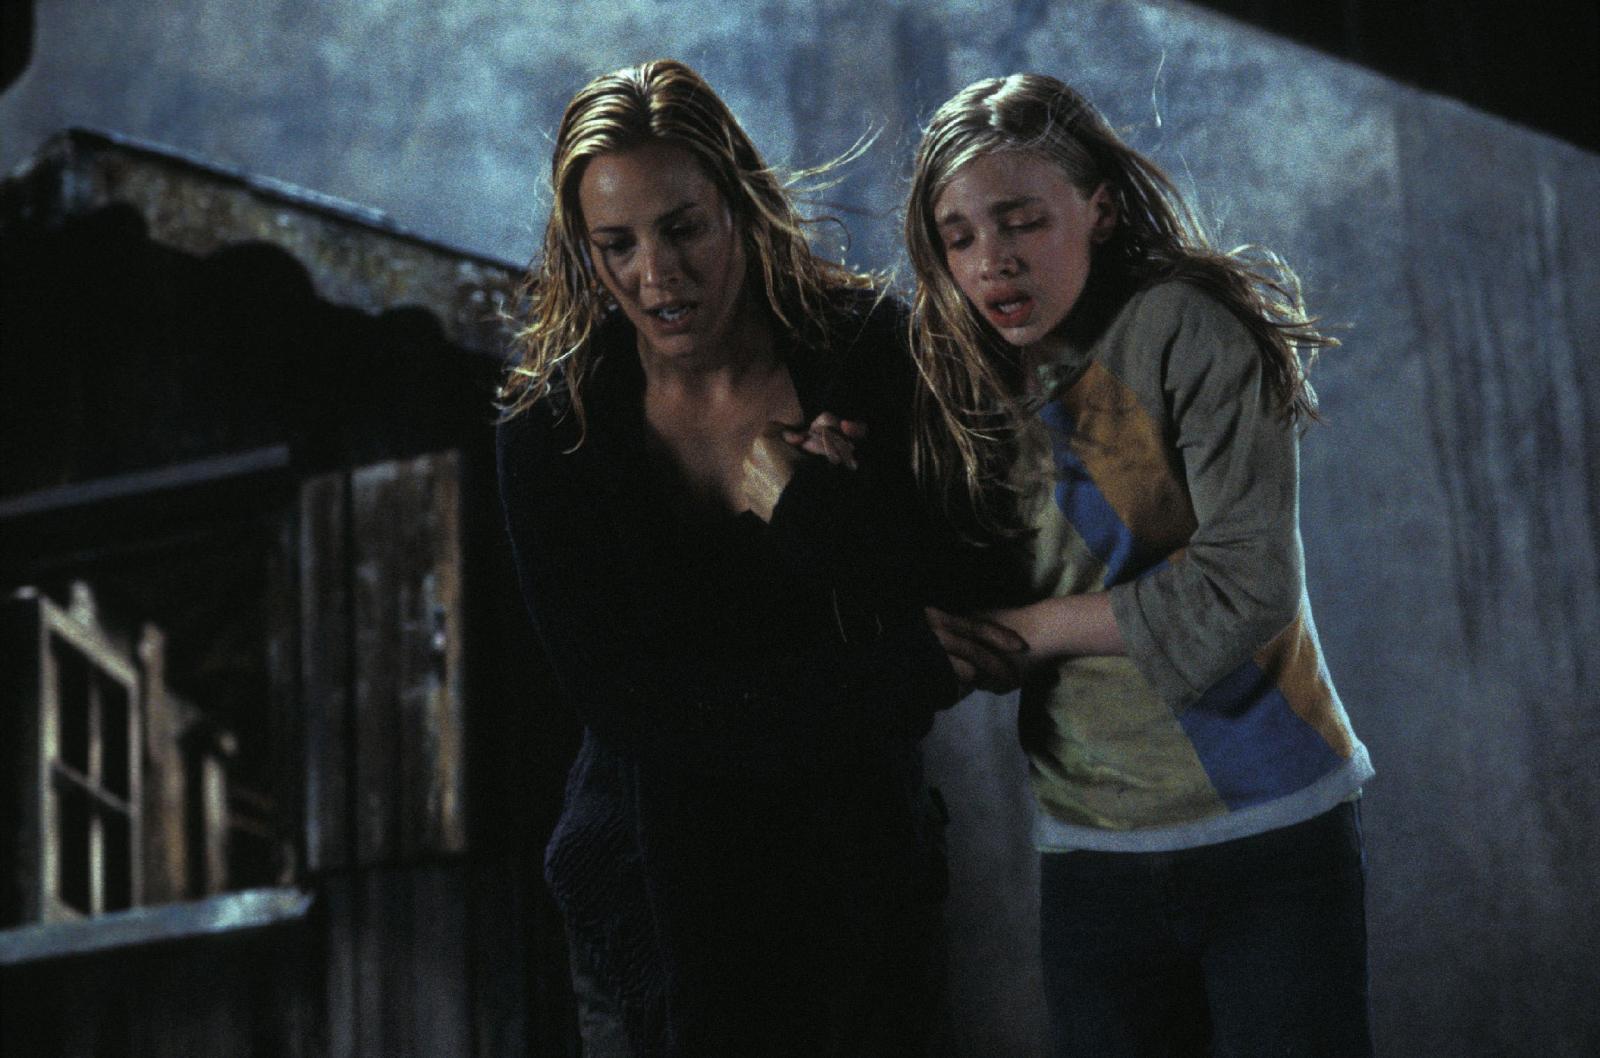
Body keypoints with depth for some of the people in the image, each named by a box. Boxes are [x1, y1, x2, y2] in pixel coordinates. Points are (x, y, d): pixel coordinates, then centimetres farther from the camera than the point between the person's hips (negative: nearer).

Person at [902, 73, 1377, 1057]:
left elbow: (1248, 585, -16)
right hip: (1093, 857, 5)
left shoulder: (1183, 329, -10)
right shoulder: (970, 386, 5)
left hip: (1272, 836, -4)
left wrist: (1034, 626, -10)